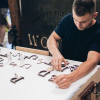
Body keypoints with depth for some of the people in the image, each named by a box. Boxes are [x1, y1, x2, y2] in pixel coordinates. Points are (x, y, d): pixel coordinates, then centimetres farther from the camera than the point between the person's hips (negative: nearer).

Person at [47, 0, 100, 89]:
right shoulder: (68, 19, -3)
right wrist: (56, 53, -24)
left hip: (83, 73, -4)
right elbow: (52, 38, 1)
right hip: (61, 68, 4)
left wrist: (71, 77, -48)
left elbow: (92, 61, -30)